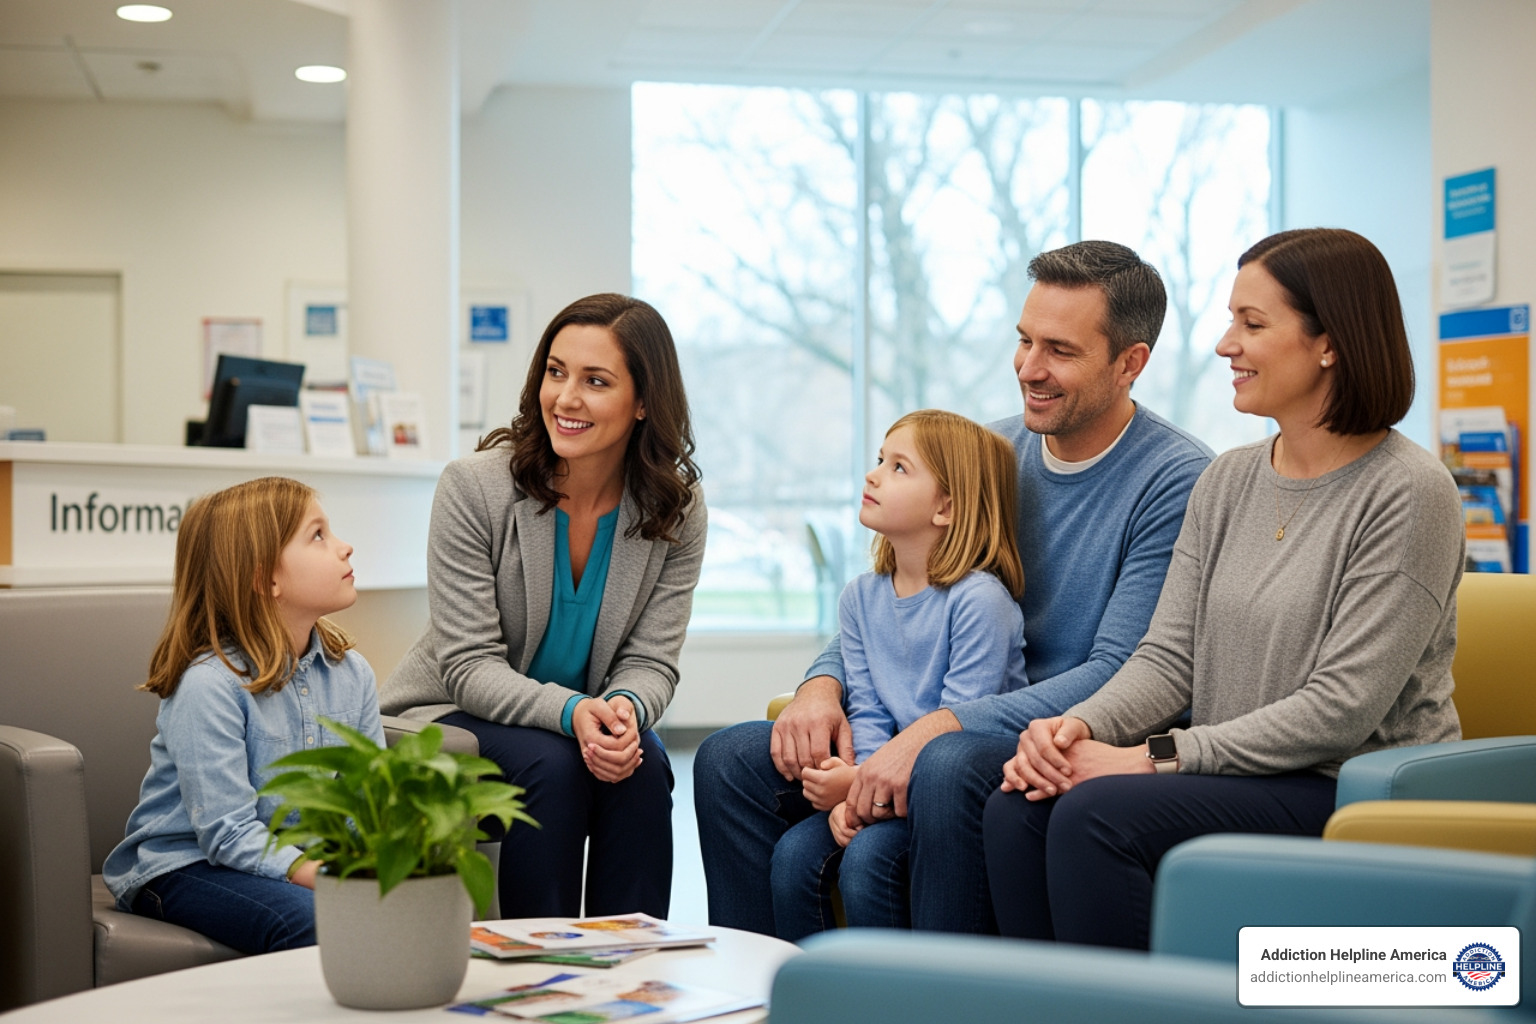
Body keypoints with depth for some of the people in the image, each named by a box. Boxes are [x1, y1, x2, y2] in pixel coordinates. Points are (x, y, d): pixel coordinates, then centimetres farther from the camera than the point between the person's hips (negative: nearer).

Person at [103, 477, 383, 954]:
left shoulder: (351, 673, 4)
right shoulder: (209, 685, -18)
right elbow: (230, 834, -21)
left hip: (306, 856, 6)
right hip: (187, 865, -6)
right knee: (318, 924, -33)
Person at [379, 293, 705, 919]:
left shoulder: (677, 511, -7)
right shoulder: (475, 485, -17)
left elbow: (650, 661, -7)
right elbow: (469, 665, -19)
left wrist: (625, 709, -33)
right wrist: (570, 713, -36)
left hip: (586, 722, 3)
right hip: (449, 715, -3)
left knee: (643, 766, -28)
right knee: (552, 766, -32)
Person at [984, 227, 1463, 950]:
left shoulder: (1408, 493, -11)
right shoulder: (1227, 482, 12)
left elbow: (1342, 711, -17)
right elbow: (1170, 654, 7)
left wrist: (1157, 757, -20)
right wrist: (1080, 726, -14)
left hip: (1356, 792, -6)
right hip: (1235, 780, 7)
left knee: (1097, 814, -27)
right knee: (1018, 807, -18)